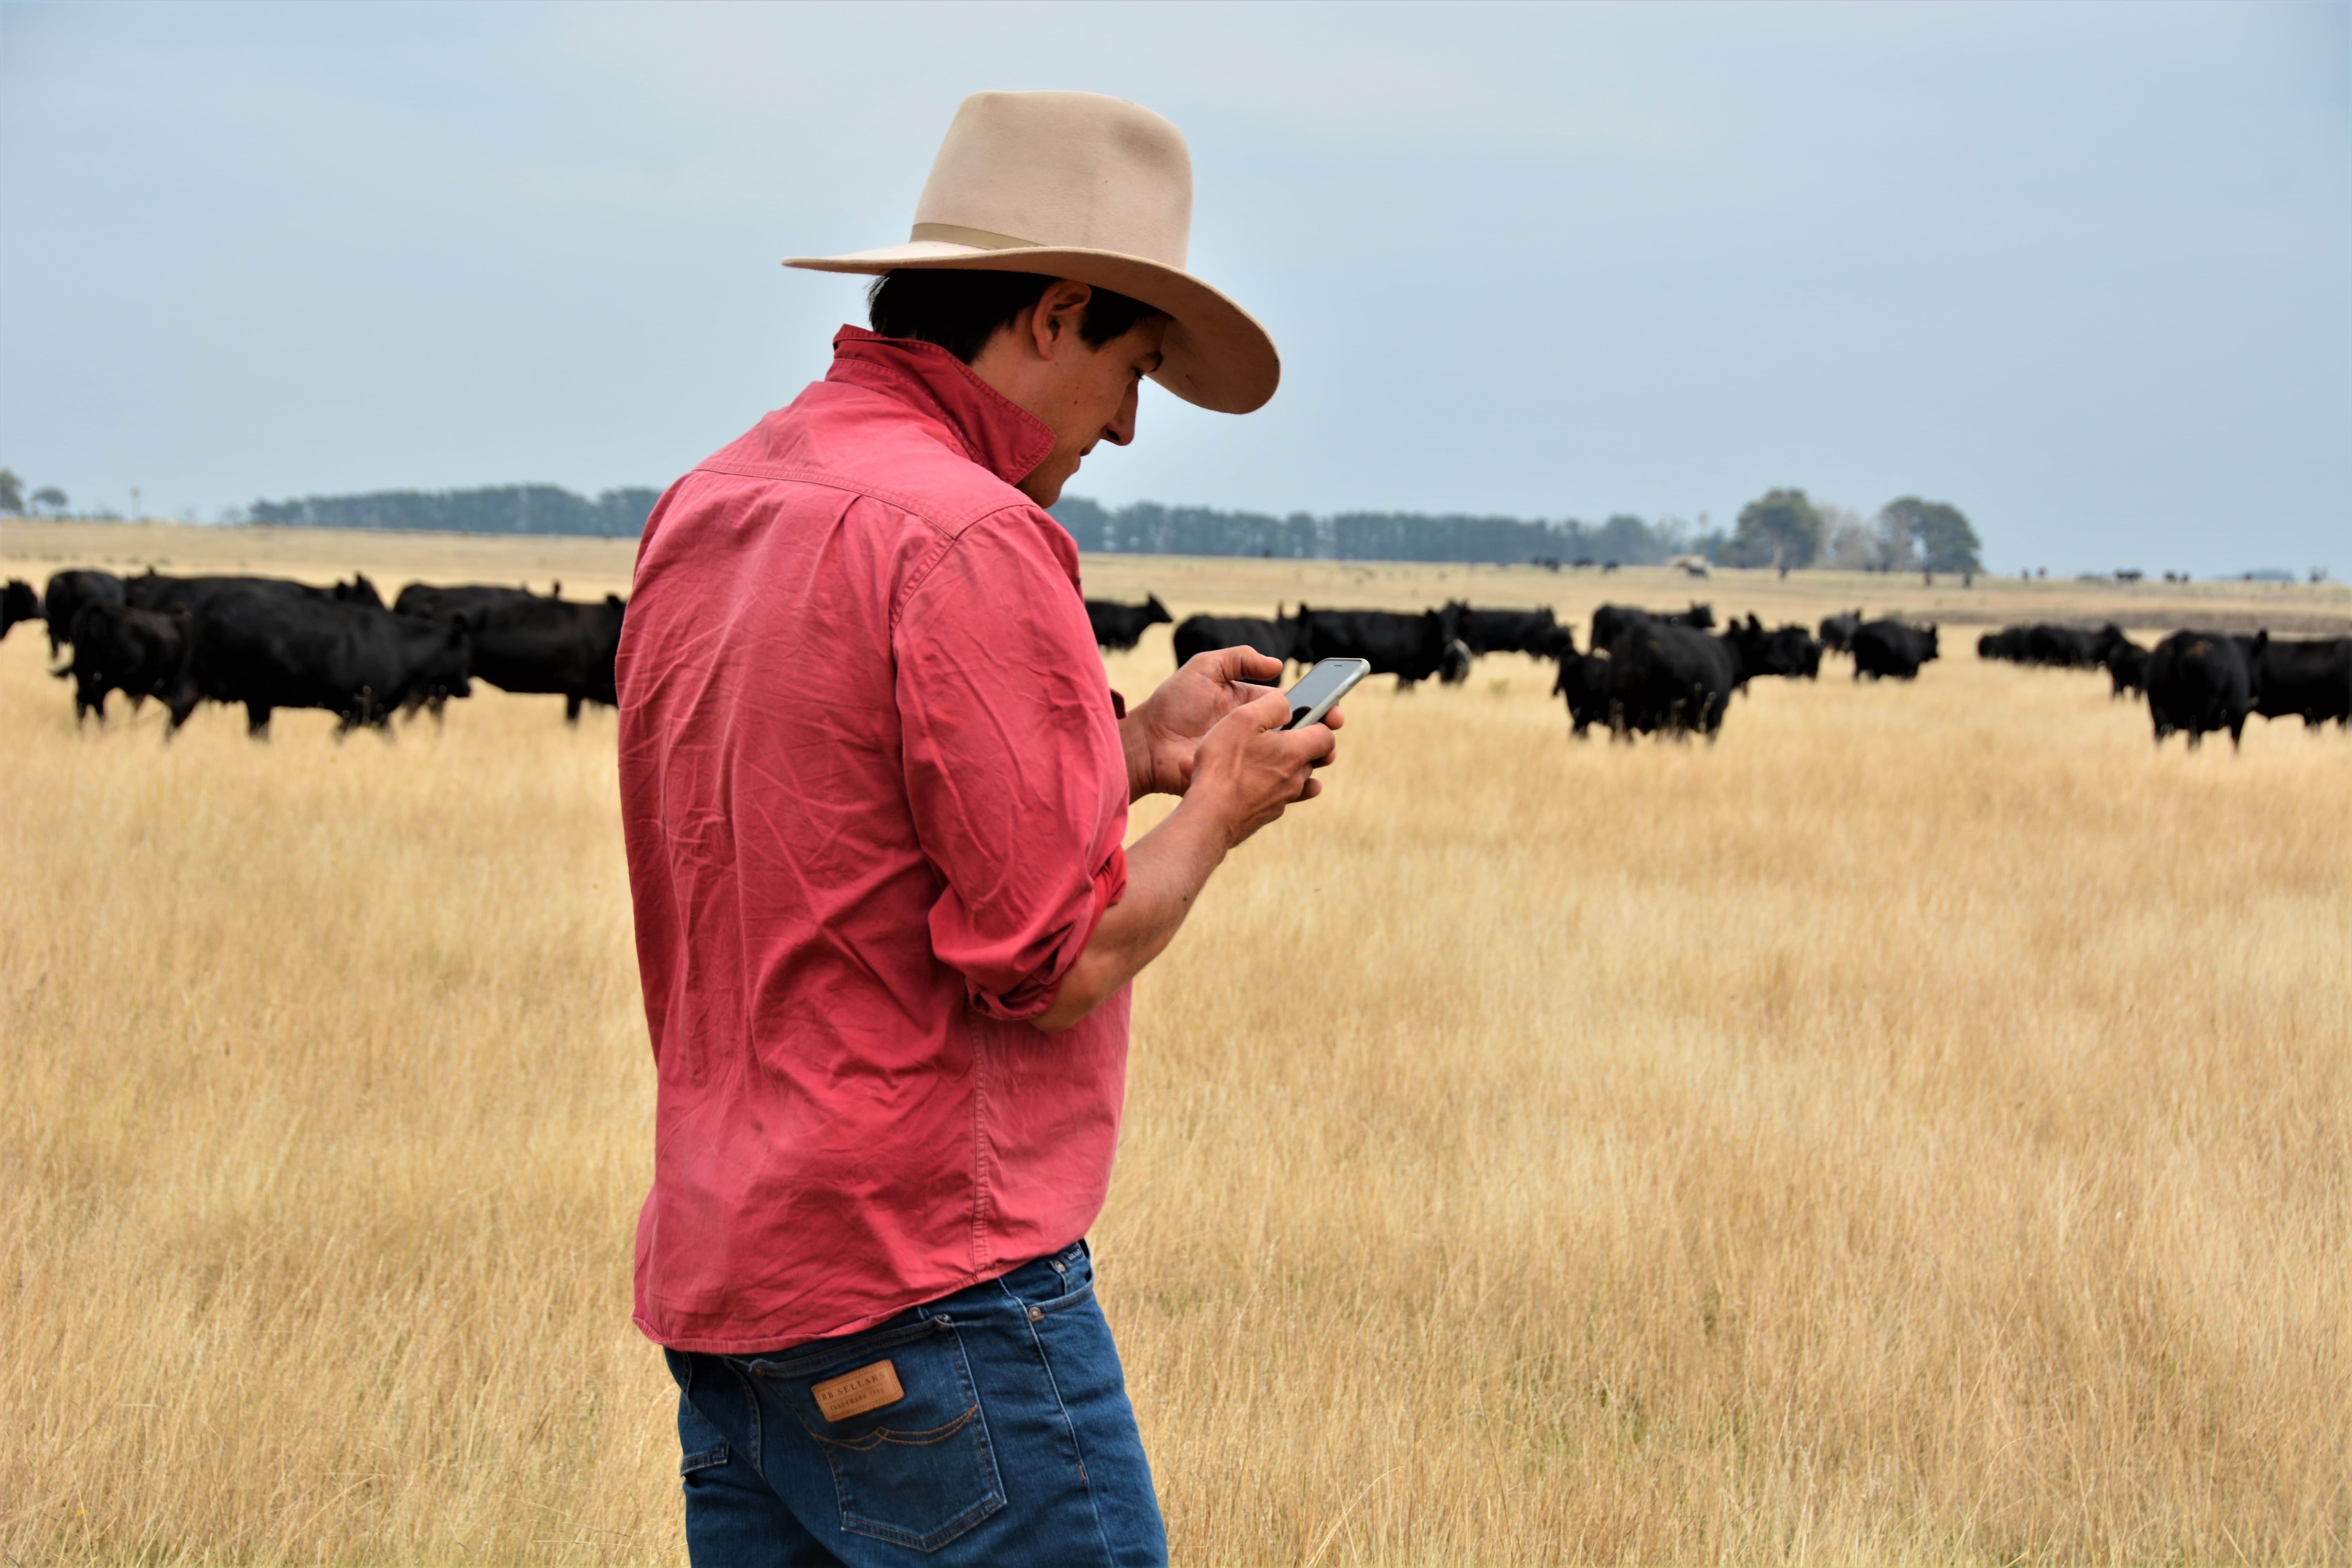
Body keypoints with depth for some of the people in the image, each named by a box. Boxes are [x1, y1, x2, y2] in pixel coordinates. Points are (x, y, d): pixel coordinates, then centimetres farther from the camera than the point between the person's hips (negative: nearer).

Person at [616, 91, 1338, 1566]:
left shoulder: (704, 512, 12)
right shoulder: (969, 538, -16)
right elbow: (1058, 962, -16)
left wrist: (1131, 746, 17)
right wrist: (1218, 805, 1)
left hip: (719, 1270, 9)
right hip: (926, 1289, -9)